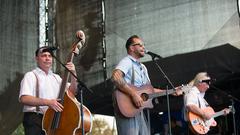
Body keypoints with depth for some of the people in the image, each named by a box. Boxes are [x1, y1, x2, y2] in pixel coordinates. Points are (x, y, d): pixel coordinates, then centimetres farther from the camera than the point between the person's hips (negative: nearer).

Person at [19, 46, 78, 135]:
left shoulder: (56, 77, 19)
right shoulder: (31, 76, 0)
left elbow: (72, 92, 11)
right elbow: (24, 98, -15)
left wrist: (73, 74, -4)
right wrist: (48, 102, -22)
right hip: (35, 119, -5)